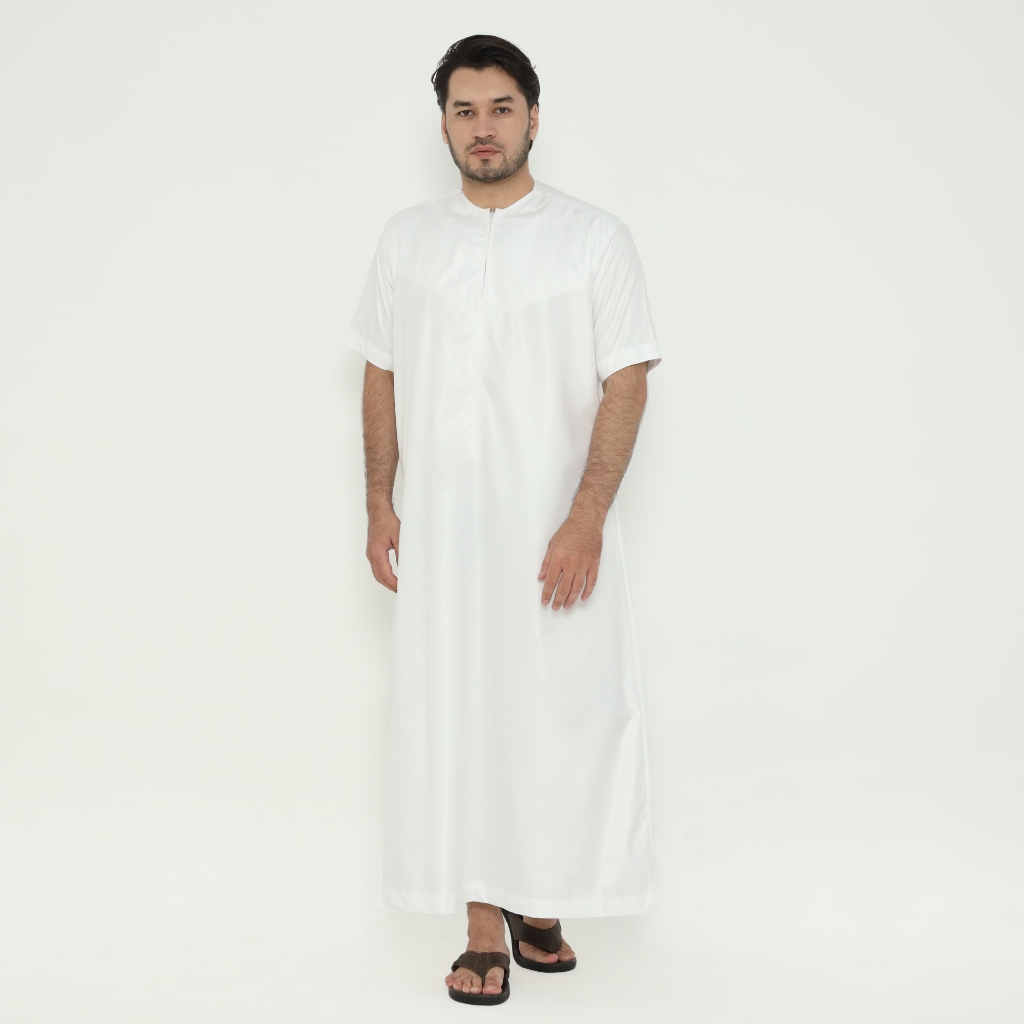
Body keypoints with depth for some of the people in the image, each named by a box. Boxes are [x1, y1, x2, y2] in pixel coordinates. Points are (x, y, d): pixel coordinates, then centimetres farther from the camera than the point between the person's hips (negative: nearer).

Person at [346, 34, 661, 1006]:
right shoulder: (407, 239, 8)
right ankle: (485, 924, 15)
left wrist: (586, 519, -16)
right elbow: (381, 376, 13)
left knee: (561, 716, 2)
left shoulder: (594, 237, -2)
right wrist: (379, 506, 6)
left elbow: (626, 385, -6)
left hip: (556, 531, -2)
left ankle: (539, 902, 24)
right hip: (442, 528, 2)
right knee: (455, 717, 4)